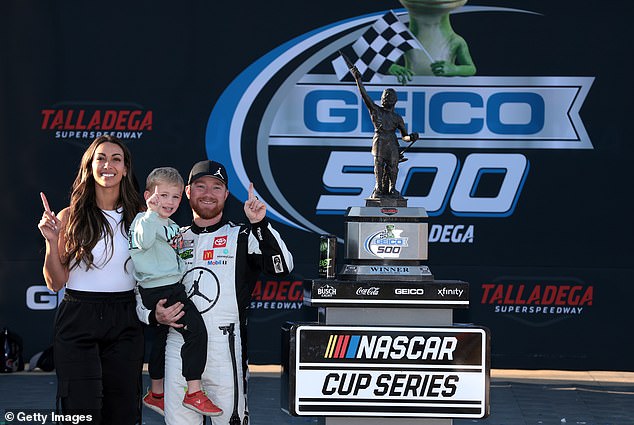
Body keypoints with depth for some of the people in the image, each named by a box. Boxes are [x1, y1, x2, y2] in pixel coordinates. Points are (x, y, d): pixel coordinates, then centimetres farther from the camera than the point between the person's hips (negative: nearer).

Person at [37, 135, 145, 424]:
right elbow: (55, 283, -1)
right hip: (79, 321, -2)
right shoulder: (70, 218, -1)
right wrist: (52, 242, -14)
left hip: (125, 323, 2)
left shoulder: (138, 217, 6)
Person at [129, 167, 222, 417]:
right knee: (195, 330, -19)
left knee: (162, 339, 21)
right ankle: (193, 393, -19)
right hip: (158, 291, -11)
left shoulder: (172, 226, 17)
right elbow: (144, 240, -36)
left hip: (174, 288, 11)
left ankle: (156, 394, 36)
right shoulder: (144, 221, -13)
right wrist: (152, 212, -37)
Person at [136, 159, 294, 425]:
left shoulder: (242, 237, 7)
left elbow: (281, 267, -11)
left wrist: (260, 225, -20)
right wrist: (155, 315, 0)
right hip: (178, 350, 3)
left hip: (225, 349, -3)